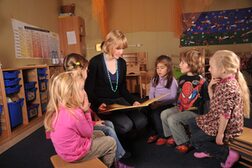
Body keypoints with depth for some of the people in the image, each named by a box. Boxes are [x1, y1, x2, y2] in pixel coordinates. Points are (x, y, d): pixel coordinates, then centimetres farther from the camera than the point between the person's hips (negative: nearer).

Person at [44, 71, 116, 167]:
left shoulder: (56, 109, -8)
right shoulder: (75, 114, -33)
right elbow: (89, 133, -15)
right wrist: (86, 110, -15)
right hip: (76, 153, -8)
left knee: (100, 134, 21)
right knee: (111, 142, 5)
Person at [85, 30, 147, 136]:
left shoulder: (122, 63, 7)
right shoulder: (95, 62, -10)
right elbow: (89, 90, -9)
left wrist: (133, 101, -1)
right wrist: (98, 104, -27)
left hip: (119, 100, 6)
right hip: (102, 104, -6)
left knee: (141, 121, -14)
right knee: (126, 125, -26)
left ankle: (119, 138, 10)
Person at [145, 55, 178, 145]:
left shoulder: (172, 80, -4)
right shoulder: (154, 79, 13)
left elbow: (173, 97, -11)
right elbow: (151, 93, 8)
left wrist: (160, 103, -21)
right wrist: (152, 103, -10)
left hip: (168, 104, -5)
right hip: (156, 103, 5)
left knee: (156, 112, -29)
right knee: (147, 110, -23)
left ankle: (162, 135, -6)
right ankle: (156, 132, 0)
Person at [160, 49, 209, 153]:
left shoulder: (201, 82, -16)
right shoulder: (182, 78, 7)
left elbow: (207, 100, -11)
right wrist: (179, 105, 11)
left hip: (194, 111, -8)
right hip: (181, 108, 8)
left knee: (172, 119, -20)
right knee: (164, 114, -3)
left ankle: (184, 143, 0)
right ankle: (172, 137, 15)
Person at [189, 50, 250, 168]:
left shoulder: (228, 86, -30)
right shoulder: (222, 81, 0)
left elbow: (225, 113, -29)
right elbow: (214, 100, 10)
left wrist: (220, 134, -22)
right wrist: (210, 86, -6)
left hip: (227, 125, -10)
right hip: (217, 119, 10)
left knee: (195, 140, -4)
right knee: (193, 123, 18)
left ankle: (228, 154, 6)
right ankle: (207, 150, 28)